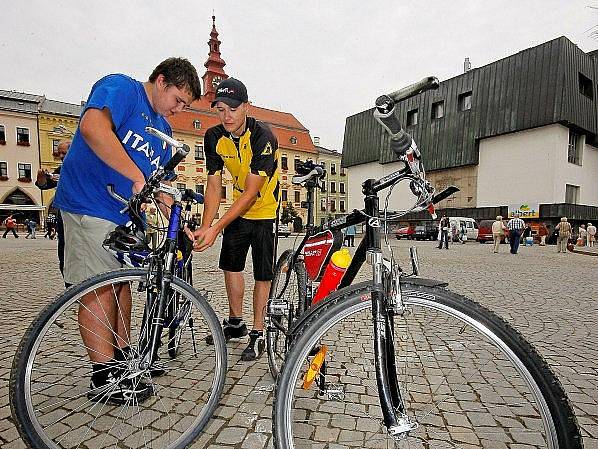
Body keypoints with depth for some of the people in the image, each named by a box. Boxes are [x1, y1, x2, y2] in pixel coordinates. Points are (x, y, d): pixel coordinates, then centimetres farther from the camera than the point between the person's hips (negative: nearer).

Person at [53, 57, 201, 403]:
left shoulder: (163, 128, 16)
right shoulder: (120, 87, -8)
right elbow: (93, 128, -28)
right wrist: (138, 177, -30)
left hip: (127, 213, 9)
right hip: (90, 207, -9)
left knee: (121, 282, 14)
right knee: (99, 289, -7)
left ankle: (122, 356, 27)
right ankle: (106, 378, 2)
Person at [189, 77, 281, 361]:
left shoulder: (262, 137, -27)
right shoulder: (214, 138, -10)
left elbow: (251, 192, -30)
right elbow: (214, 187, -9)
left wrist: (216, 228, -35)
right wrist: (204, 227, -22)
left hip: (265, 208, -6)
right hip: (239, 205, 6)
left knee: (262, 273, -3)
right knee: (230, 263, 11)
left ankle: (257, 333, 11)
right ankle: (235, 322, 29)